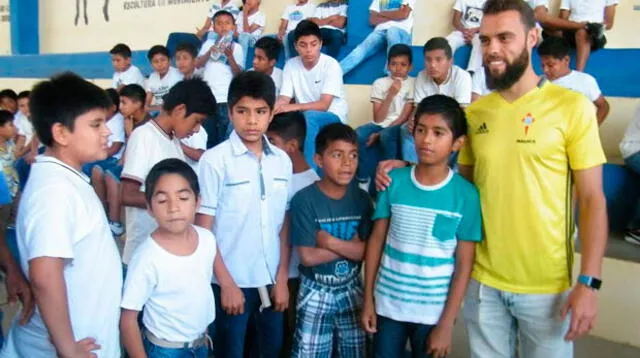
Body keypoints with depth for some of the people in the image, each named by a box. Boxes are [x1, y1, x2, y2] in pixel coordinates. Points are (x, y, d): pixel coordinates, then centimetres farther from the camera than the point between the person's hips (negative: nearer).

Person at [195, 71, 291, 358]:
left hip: (270, 280, 4)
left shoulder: (282, 161, 3)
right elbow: (203, 229, -9)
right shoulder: (215, 160, -10)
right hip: (231, 281, -4)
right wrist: (226, 282, -10)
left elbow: (284, 225, 7)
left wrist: (282, 278, 4)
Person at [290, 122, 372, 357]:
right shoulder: (304, 200, -17)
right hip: (316, 291, -3)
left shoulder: (361, 199, -4)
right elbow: (308, 256, -21)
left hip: (351, 290, 4)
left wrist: (330, 241, -20)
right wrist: (350, 244, -16)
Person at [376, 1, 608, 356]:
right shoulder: (474, 113, 3)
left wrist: (588, 282, -12)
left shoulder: (572, 106, -9)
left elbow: (592, 199, -7)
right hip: (483, 281, 3)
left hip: (547, 285, -3)